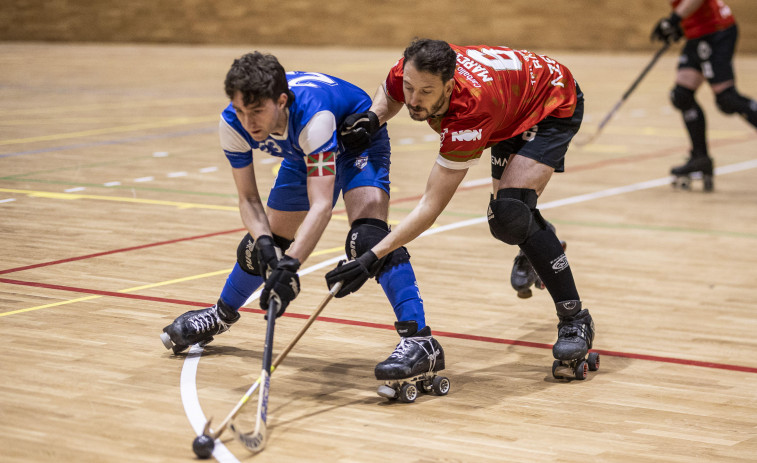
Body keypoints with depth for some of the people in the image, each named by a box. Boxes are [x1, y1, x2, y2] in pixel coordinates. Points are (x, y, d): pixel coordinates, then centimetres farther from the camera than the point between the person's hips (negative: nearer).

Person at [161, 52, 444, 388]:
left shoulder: (313, 114, -45)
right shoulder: (233, 125, -27)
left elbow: (321, 205, -49)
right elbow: (248, 198, -16)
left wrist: (289, 265, -59)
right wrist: (263, 241, -35)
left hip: (358, 139, -5)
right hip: (303, 154, 6)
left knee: (367, 237, -30)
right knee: (261, 246, 11)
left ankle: (419, 339, -31)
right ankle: (221, 315, 40)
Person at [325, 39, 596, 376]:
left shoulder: (471, 114, -44)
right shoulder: (408, 73, -27)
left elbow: (432, 205, -44)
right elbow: (389, 93, 2)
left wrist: (373, 258, -50)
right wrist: (372, 118, -21)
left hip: (555, 106, -7)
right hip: (513, 111, 7)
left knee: (509, 216, -26)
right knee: (503, 219, 18)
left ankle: (575, 319, -11)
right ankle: (539, 237, 57)